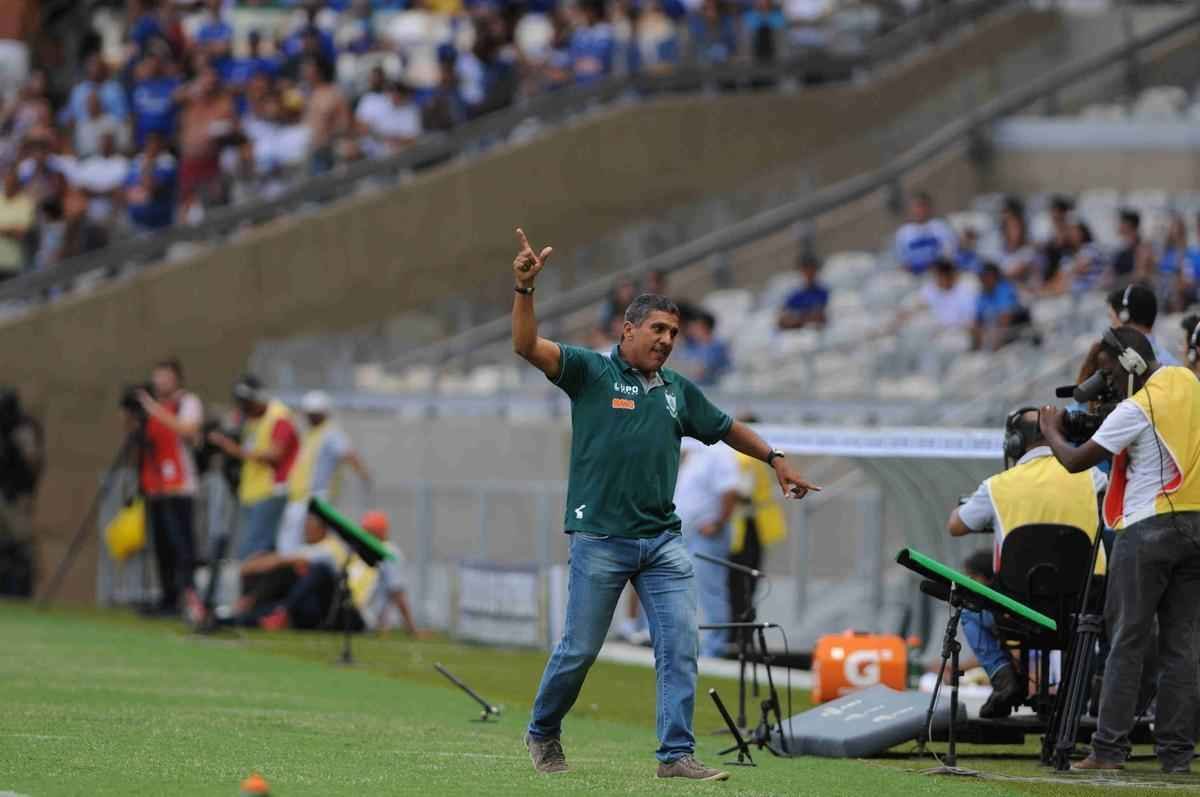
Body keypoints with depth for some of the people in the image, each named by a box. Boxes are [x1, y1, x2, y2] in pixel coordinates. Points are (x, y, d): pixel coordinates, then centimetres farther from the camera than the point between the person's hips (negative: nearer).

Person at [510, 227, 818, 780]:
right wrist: (524, 289, -28)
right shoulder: (591, 372, -1)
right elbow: (527, 346, -14)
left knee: (680, 646, -5)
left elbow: (726, 428, 30)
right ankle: (542, 734, 25)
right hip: (600, 541, -5)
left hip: (663, 542, 5)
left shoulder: (679, 391, 14)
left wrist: (774, 458, 28)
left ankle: (677, 754, -3)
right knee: (579, 650, 2)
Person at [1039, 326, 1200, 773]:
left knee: (1127, 641, -3)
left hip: (1148, 529, -7)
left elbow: (1076, 461, -8)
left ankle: (1109, 748, -4)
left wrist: (1051, 433, 11)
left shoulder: (1136, 409, -13)